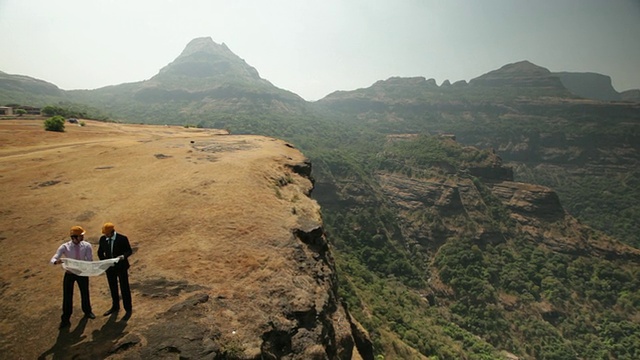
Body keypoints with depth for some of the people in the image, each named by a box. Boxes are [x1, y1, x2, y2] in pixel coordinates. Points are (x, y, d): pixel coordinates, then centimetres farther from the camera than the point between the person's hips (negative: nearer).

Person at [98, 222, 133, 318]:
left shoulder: (122, 238, -16)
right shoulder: (103, 239, -4)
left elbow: (129, 251, -9)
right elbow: (100, 252, 9)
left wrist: (123, 256, -30)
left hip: (121, 267, -4)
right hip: (110, 267, 4)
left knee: (125, 288, 6)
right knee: (113, 288, 19)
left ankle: (128, 309, 19)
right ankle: (115, 307, 39)